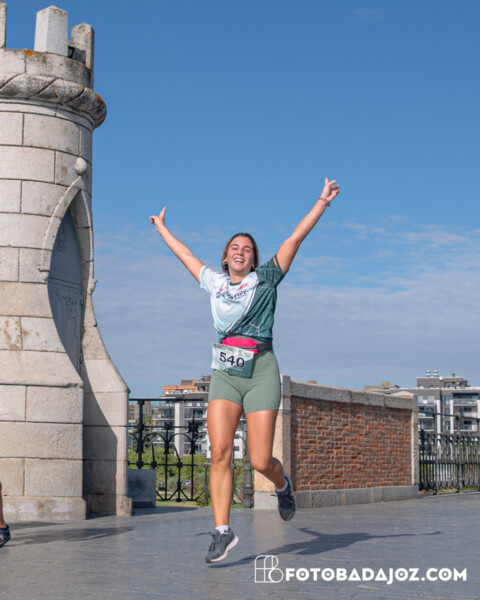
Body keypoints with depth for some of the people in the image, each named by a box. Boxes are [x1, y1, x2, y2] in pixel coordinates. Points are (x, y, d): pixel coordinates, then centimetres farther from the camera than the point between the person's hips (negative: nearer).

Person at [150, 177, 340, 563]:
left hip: (260, 372, -3)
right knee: (220, 453, -10)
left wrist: (322, 202, 5)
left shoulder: (265, 280, 9)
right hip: (224, 374, 3)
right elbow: (185, 254, 32)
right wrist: (162, 228, 44)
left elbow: (296, 238, 6)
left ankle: (283, 485, 30)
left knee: (260, 461, -6)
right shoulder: (214, 282, 17)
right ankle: (223, 532, -5)